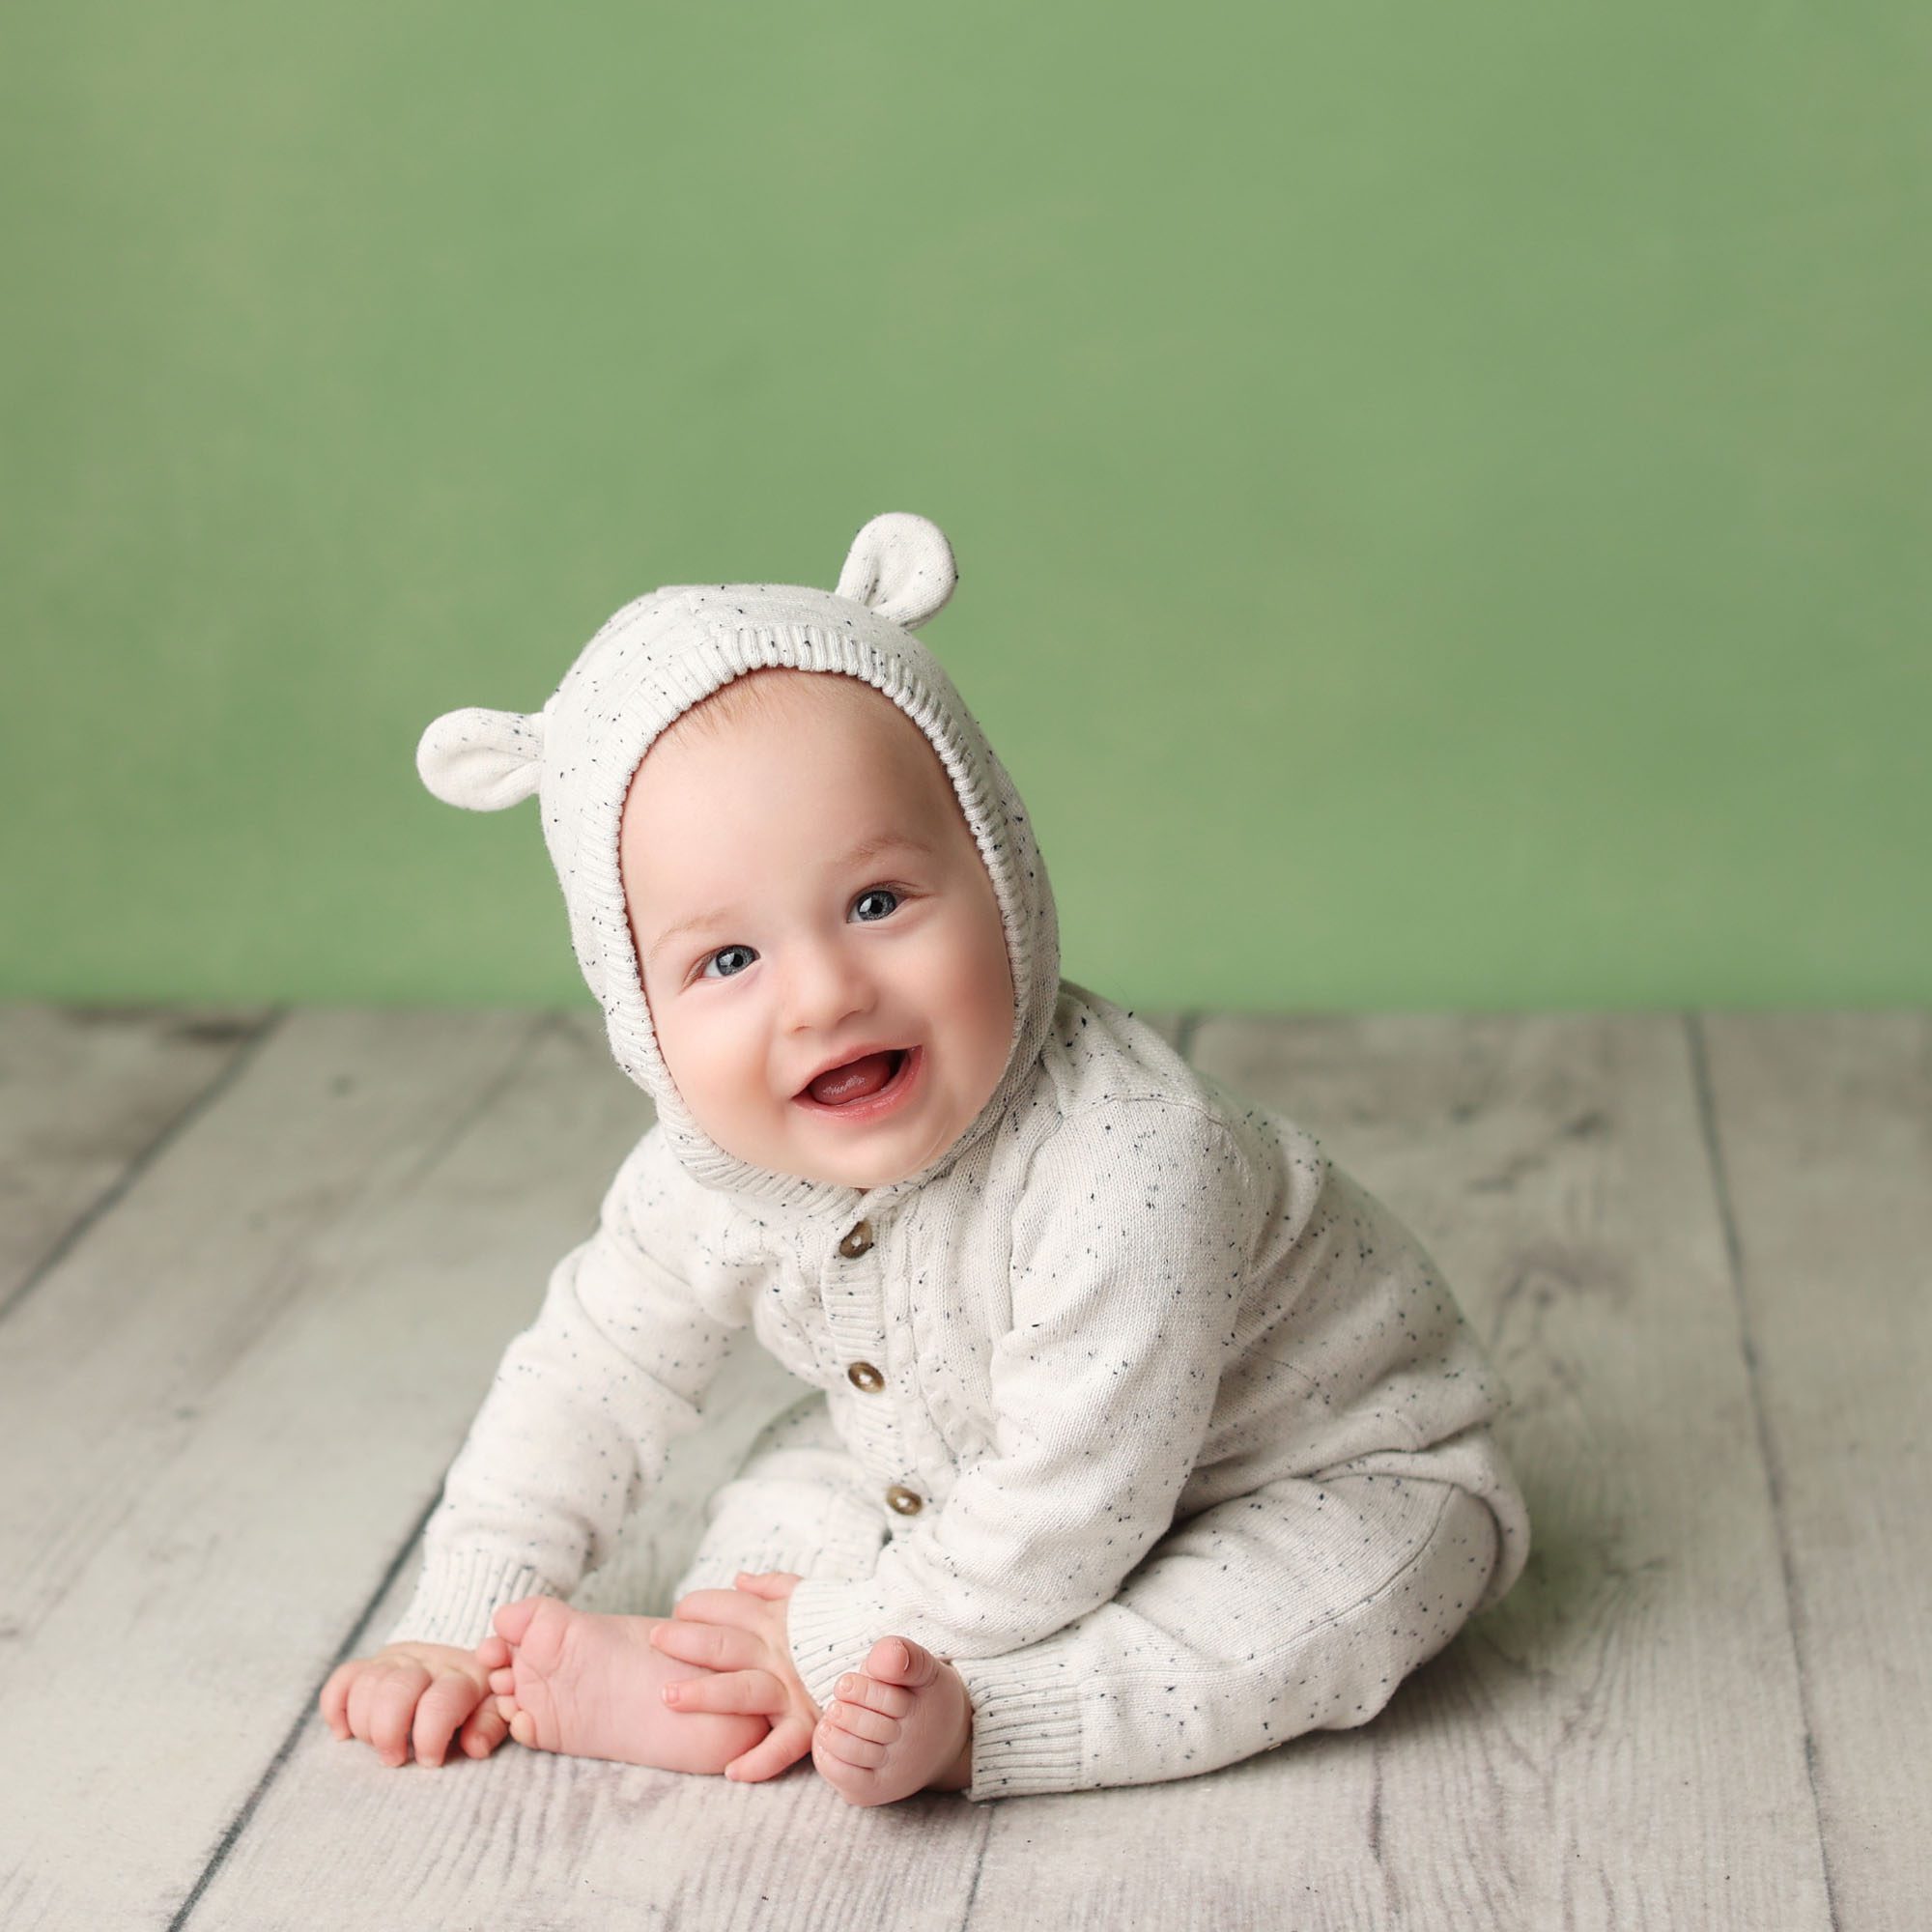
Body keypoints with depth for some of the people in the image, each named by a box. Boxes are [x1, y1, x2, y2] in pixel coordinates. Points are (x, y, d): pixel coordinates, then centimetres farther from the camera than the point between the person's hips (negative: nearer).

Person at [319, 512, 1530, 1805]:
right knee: (788, 1495, -4)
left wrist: (837, 1641, -27)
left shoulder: (1126, 1166, -42)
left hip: (1332, 1467, -6)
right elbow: (584, 1382, -2)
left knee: (1341, 1593, -32)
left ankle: (954, 1718, -34)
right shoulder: (715, 1178, -20)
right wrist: (463, 1630, -7)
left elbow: (1074, 1517, -37)